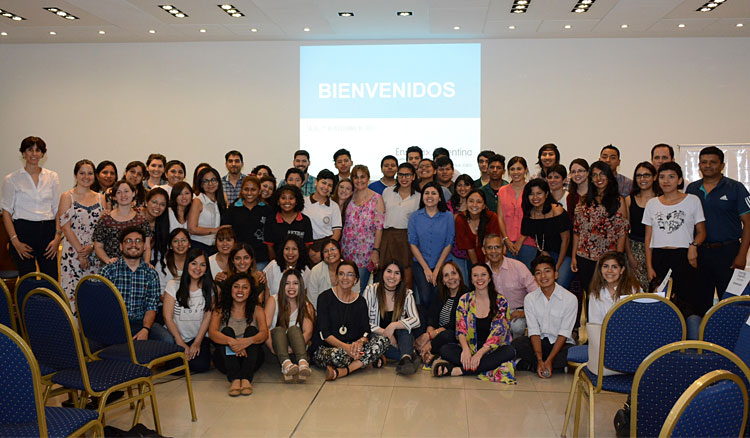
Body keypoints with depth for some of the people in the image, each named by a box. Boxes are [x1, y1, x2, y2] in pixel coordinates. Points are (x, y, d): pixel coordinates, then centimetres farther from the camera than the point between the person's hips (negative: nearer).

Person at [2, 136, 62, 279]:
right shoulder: (12, 179, 4)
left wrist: (57, 237, -3)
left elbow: (58, 210, 9)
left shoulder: (52, 177, 10)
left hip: (48, 231, 2)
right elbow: (6, 212, 2)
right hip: (23, 230, -2)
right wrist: (15, 240, -9)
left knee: (51, 279, -3)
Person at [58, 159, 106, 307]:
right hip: (73, 254, -3)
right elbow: (66, 227, -5)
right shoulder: (67, 197, 1)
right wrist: (80, 252, -11)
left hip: (95, 252, 3)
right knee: (73, 292, -5)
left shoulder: (100, 198, 12)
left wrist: (91, 247, -8)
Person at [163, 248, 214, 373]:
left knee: (200, 365, -22)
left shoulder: (209, 289, 3)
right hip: (175, 337, -1)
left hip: (198, 337, 1)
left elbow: (207, 317, 0)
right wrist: (180, 343, -12)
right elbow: (168, 317, -6)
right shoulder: (174, 285, -3)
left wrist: (197, 342, -11)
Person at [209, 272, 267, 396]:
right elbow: (212, 333, -15)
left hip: (250, 358, 1)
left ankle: (246, 379, -40)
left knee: (251, 330, -21)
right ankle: (235, 379, -43)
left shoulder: (256, 310, 5)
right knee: (227, 330, -22)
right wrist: (230, 341, -36)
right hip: (226, 358, 0)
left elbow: (264, 333, -13)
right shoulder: (221, 310, 4)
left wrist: (249, 341, -36)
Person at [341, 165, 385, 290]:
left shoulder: (376, 198, -2)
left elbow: (379, 227, -7)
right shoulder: (349, 197, 10)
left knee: (360, 289, -4)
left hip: (366, 252, -4)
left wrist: (376, 250, -13)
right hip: (347, 251, 4)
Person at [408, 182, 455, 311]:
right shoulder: (415, 217, 4)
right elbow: (413, 244, 1)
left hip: (442, 264, 0)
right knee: (425, 298, -18)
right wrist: (426, 268, -6)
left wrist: (437, 269, -6)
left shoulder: (448, 216, 1)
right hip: (420, 264, 0)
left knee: (438, 298, -14)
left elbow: (448, 244, 0)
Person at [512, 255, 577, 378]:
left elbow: (564, 333, -12)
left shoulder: (570, 299, -10)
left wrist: (548, 360, -21)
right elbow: (534, 331, -7)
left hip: (560, 343, -1)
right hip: (539, 341, 1)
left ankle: (530, 365, -18)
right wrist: (540, 360, -21)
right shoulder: (530, 299, -1)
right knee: (516, 344, -28)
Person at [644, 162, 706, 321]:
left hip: (684, 257, -2)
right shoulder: (652, 203, 11)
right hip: (658, 258, 2)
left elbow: (701, 232, 7)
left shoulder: (692, 200, 5)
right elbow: (648, 237, 11)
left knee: (688, 304, -7)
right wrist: (649, 266, 3)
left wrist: (694, 245, -14)